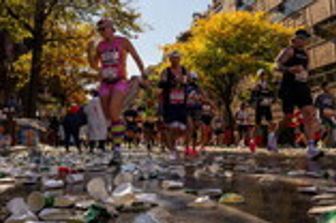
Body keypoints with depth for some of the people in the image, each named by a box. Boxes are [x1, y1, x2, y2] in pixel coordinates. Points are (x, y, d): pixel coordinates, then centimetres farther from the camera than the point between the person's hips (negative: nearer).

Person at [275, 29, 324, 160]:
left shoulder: (305, 54, 19)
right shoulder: (289, 51, -3)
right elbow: (278, 65, -15)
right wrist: (289, 69, -30)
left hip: (302, 88, 6)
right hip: (289, 88, -6)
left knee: (310, 115, -11)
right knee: (288, 117, -3)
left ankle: (311, 148, -16)